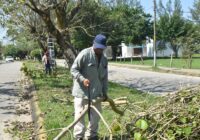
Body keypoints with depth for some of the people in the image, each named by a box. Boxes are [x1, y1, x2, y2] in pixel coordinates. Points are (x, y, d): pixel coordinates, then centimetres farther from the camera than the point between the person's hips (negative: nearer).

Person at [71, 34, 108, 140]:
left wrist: (104, 92, 14)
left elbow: (104, 77, 16)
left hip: (96, 92, 6)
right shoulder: (84, 54, -14)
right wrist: (83, 79, -27)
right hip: (81, 91, -6)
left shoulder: (104, 59, 8)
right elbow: (73, 69, -13)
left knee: (95, 115, 13)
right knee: (80, 114, 1)